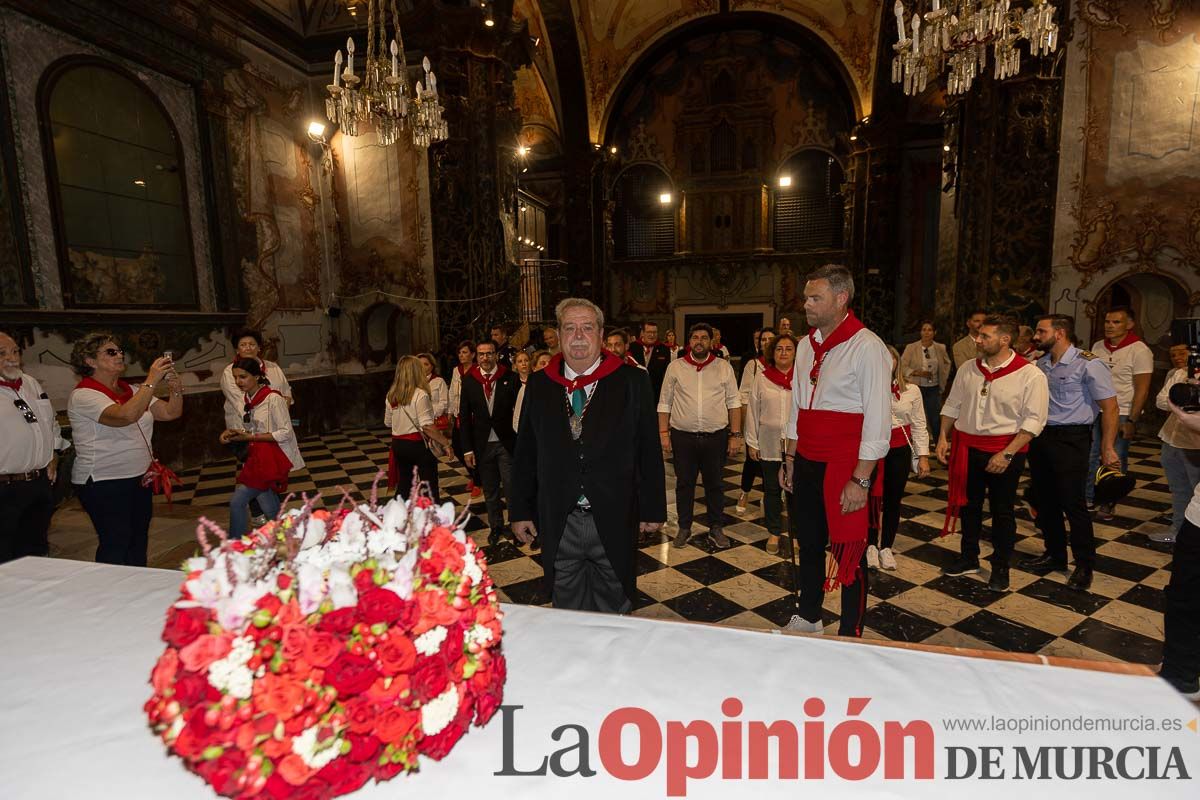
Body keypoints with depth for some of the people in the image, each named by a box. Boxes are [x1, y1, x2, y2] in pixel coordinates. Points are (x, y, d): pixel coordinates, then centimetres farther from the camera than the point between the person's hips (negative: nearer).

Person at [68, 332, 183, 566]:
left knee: (138, 541, 15)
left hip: (139, 478, 7)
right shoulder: (83, 395, -13)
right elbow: (126, 416, -31)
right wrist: (151, 381, -28)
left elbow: (171, 413, 4)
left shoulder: (132, 391, 9)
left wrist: (175, 387, -12)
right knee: (115, 545, -2)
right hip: (103, 484, -7)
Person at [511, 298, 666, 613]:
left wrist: (653, 509, -2)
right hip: (558, 523, 2)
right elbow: (526, 453, 6)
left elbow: (649, 450, -3)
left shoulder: (632, 381, -4)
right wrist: (521, 510, 5)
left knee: (614, 608, 17)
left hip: (614, 521, -1)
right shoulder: (539, 385, 3)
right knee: (566, 610, 17)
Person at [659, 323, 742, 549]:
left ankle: (716, 528, 27)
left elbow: (734, 402, 3)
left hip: (716, 436, 0)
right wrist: (664, 433, -1)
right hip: (683, 437, 0)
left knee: (715, 484, 11)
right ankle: (684, 528, 26)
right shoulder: (675, 367, 3)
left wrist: (736, 435, -1)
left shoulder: (724, 367, 3)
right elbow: (665, 403, 5)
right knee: (684, 484, 10)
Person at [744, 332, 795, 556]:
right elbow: (752, 410, 3)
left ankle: (793, 534, 19)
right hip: (769, 443, 1)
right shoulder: (761, 376, 1)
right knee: (772, 489, 12)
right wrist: (752, 442, 2)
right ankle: (774, 533, 27)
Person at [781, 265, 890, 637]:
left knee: (849, 554, 6)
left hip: (844, 467, -7)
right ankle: (809, 620, 36)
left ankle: (850, 636, 23)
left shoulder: (866, 346, -13)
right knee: (808, 545, 18)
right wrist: (789, 459, 16)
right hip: (806, 463, 7)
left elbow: (878, 420, -15)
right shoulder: (806, 345, 10)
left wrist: (860, 480, -16)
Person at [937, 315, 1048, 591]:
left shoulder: (1030, 375, -10)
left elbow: (1033, 421, -12)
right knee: (969, 504, 15)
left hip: (1005, 451, -4)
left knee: (1002, 511, 9)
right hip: (967, 447, 4)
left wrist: (1006, 454, -18)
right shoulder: (968, 369, 4)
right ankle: (969, 559, 31)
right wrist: (943, 438, 3)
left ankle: (1000, 568, 27)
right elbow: (952, 405, 11)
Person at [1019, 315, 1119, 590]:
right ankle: (1054, 555, 30)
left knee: (1073, 502, 0)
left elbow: (1109, 406, -10)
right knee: (1043, 500, 13)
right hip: (1040, 436, 6)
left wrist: (1108, 448, -12)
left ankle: (1084, 565, 17)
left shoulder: (1088, 364, -11)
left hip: (1070, 439, -6)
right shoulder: (1039, 364, 7)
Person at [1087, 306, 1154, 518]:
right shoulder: (1097, 347, 7)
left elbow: (1142, 389, -9)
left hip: (1122, 415, -4)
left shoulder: (1139, 351, -7)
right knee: (1090, 456, 5)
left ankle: (1108, 504, 16)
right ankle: (1088, 498, 17)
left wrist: (1131, 421, -13)